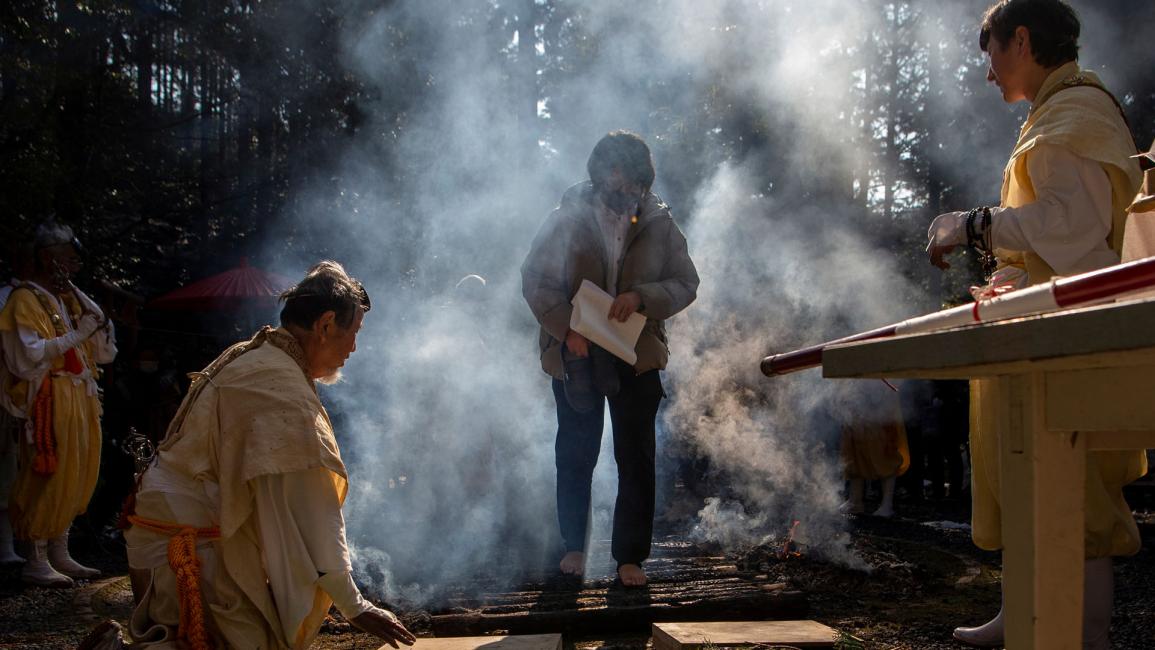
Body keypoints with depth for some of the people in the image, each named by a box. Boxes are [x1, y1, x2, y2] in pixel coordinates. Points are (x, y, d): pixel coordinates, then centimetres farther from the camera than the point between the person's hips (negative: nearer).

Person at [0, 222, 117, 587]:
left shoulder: (70, 298, 17)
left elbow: (103, 353, 18)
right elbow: (30, 354, -17)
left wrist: (99, 327, 0)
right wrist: (76, 336, -17)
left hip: (81, 400, 8)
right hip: (49, 402, -8)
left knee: (75, 478, 9)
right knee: (48, 477, -7)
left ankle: (59, 555, 17)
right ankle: (36, 561, 0)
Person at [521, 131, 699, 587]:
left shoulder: (659, 223, 1)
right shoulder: (568, 218, -3)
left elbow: (686, 283, 2)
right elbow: (535, 280, -3)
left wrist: (641, 296, -17)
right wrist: (567, 330, -15)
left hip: (637, 356, 1)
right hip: (575, 353, 0)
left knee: (636, 459, 1)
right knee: (575, 455, 9)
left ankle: (630, 557, 12)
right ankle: (574, 546, 26)